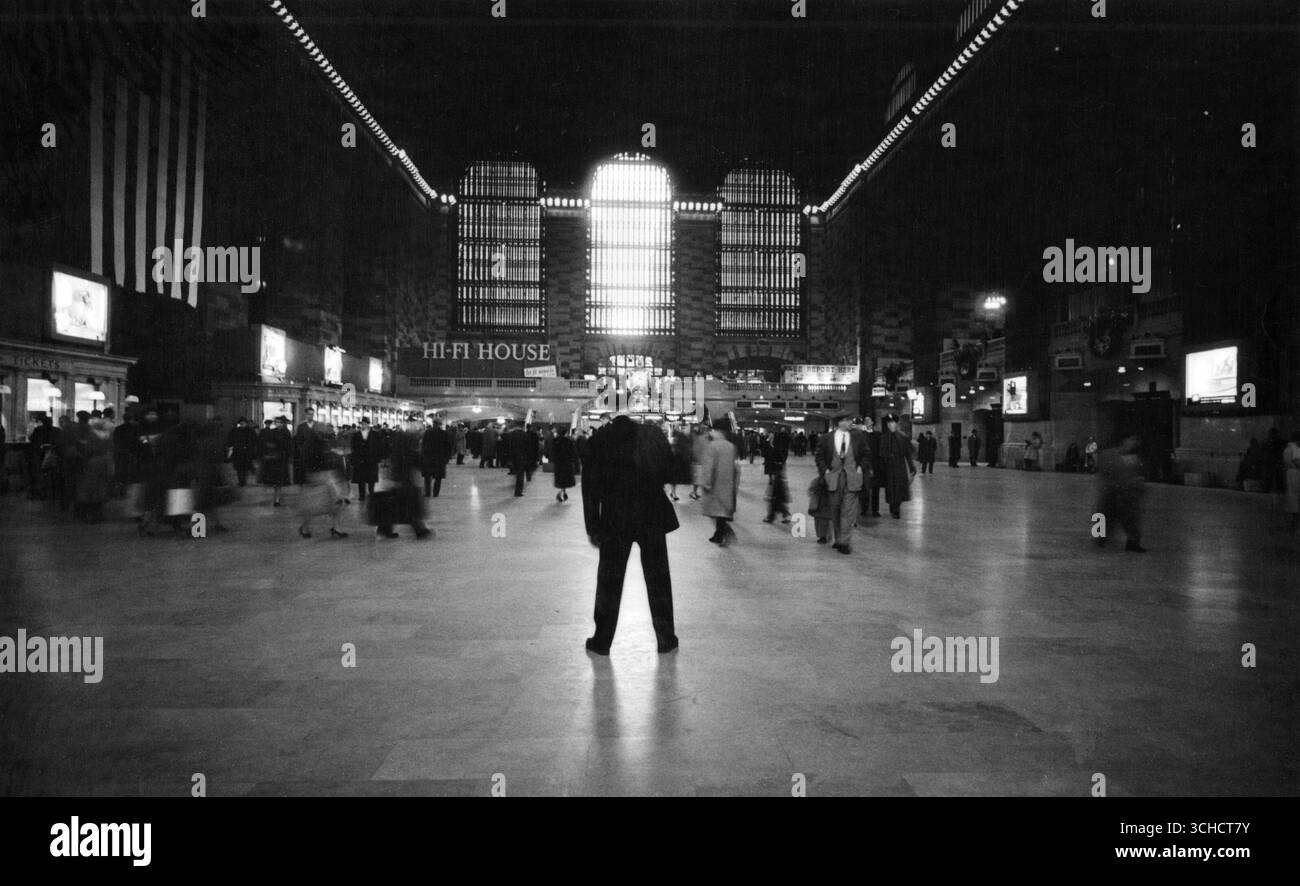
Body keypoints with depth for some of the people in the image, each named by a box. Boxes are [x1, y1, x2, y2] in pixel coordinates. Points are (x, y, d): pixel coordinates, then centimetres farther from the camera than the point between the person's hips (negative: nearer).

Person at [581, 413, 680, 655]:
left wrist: (592, 527, 1)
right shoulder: (653, 435, 0)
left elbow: (590, 485, -3)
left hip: (615, 519, -1)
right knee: (658, 579, 12)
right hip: (653, 517, 1)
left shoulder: (600, 438, -2)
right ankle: (666, 640, 18)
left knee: (609, 581, 10)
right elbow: (670, 471, 2)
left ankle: (602, 641, 16)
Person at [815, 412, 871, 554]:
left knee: (849, 511, -6)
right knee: (835, 511, 9)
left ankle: (844, 542, -5)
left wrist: (861, 468, -1)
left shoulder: (858, 438, 3)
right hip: (834, 478, 1)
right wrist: (825, 470, -3)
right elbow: (819, 456, 8)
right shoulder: (826, 439, 2)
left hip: (852, 478, -1)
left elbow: (866, 454, 12)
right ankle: (838, 539, 22)